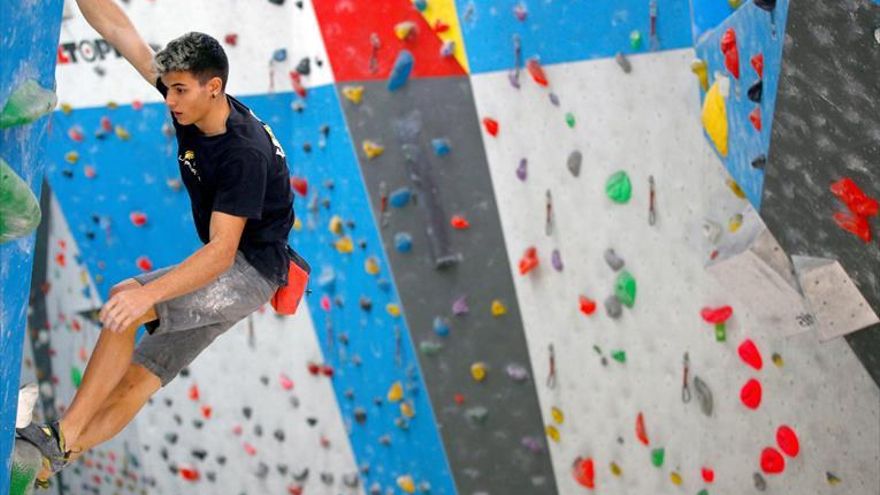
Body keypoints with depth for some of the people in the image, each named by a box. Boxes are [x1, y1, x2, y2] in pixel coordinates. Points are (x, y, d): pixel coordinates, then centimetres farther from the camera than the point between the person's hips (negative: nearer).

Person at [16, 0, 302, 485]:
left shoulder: (245, 153, -27)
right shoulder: (192, 107, -4)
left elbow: (222, 251, -32)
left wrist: (149, 293, -42)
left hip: (252, 272, -9)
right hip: (222, 274, 9)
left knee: (124, 301, -26)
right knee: (137, 377, 2)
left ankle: (62, 437, -21)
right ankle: (38, 471, -1)